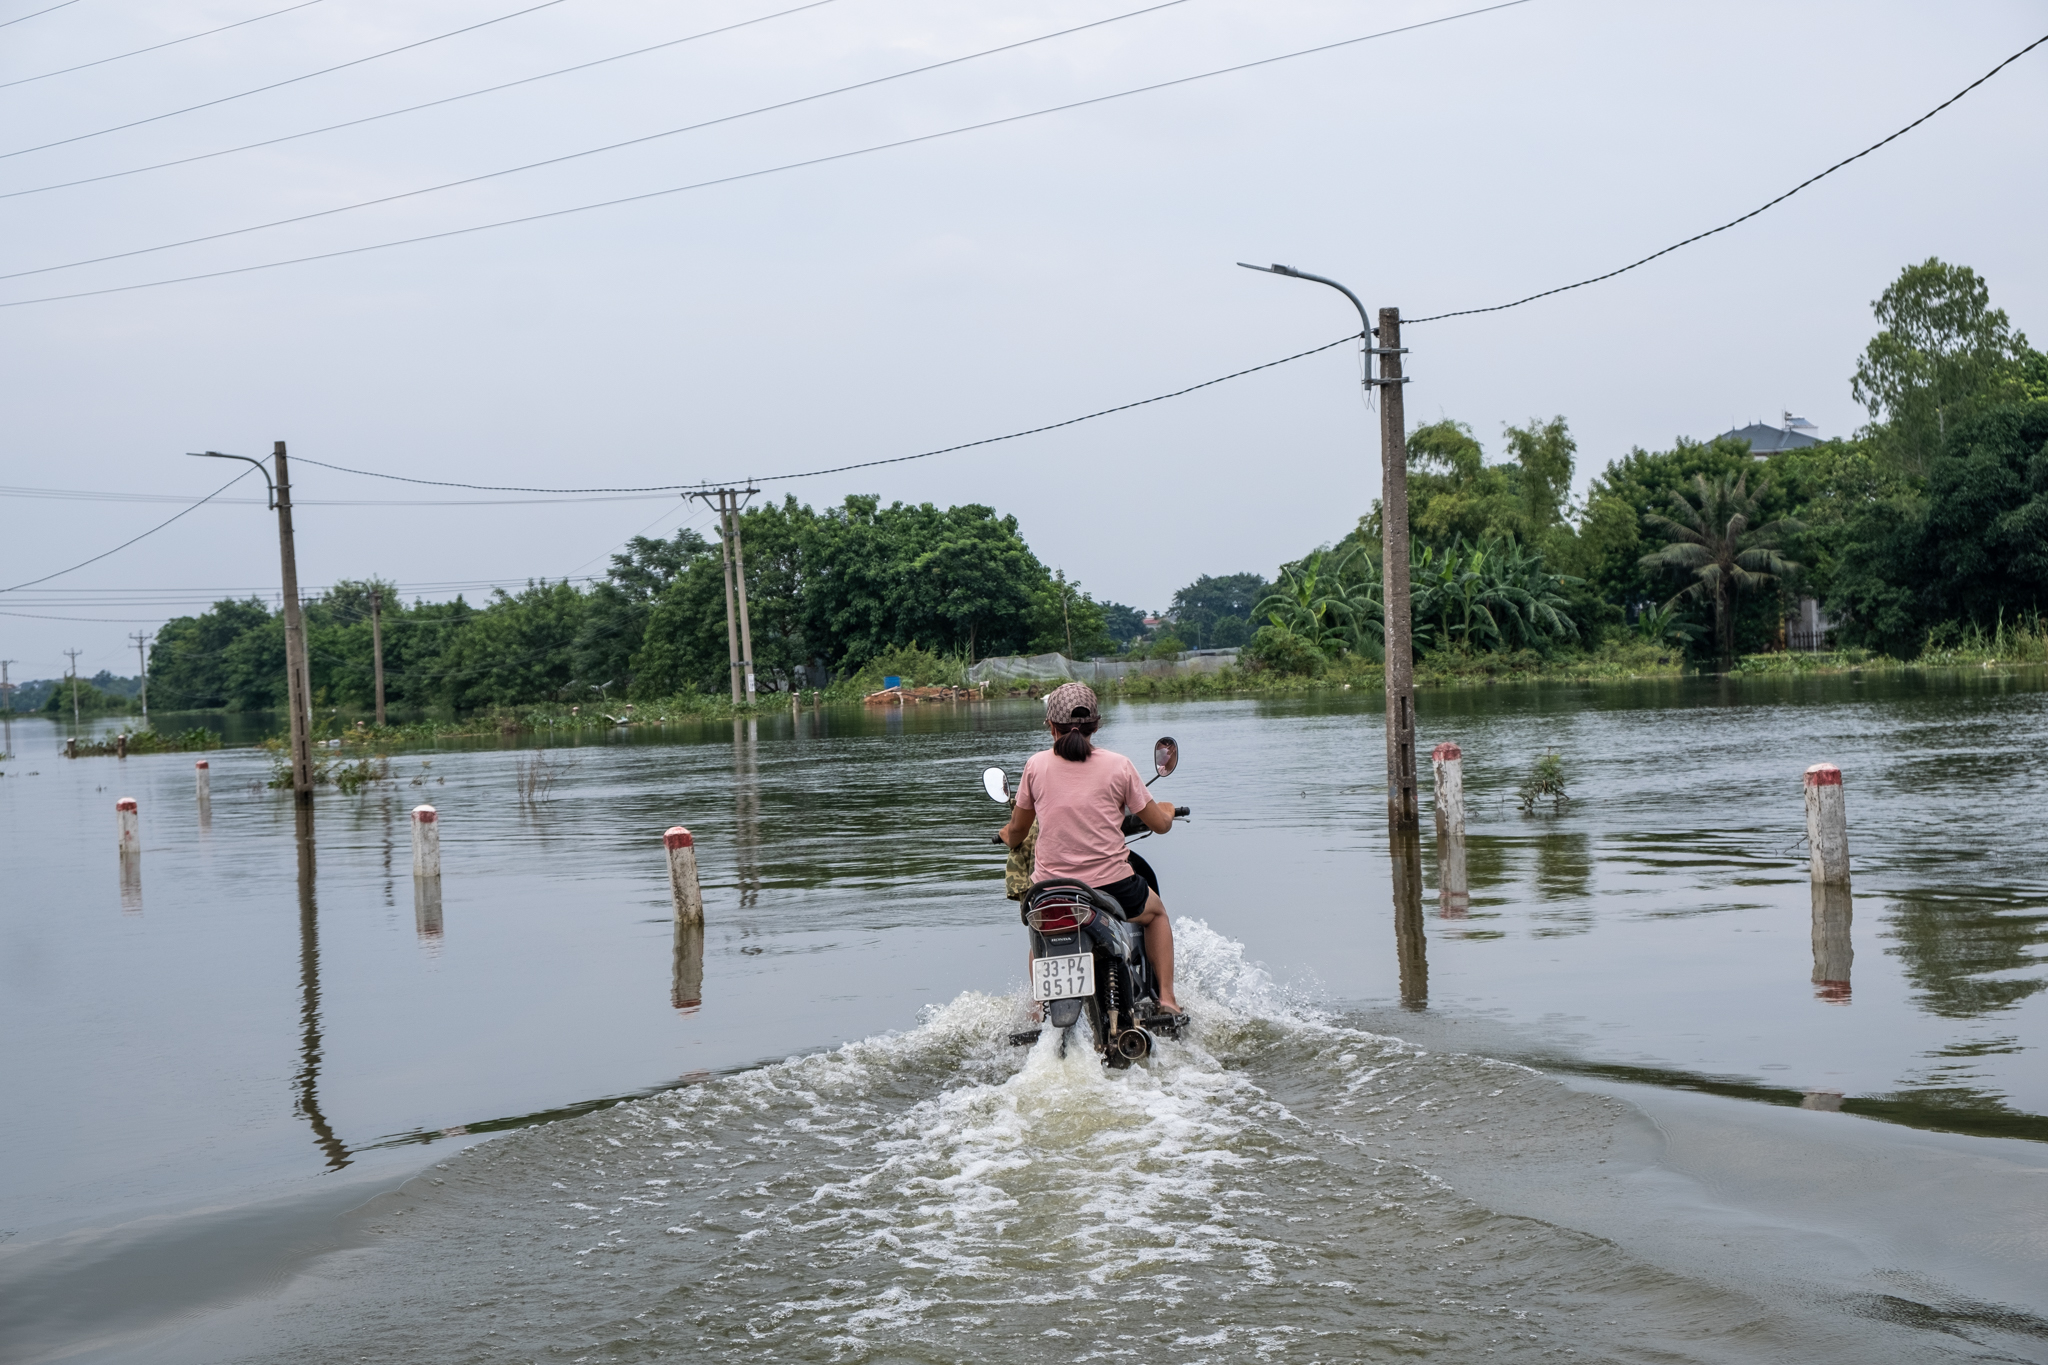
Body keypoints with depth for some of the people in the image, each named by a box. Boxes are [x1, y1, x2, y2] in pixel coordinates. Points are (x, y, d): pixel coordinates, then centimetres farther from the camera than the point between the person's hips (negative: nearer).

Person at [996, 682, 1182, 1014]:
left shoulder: (1036, 765, 0)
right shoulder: (1118, 765, -4)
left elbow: (1016, 830, 12)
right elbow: (1159, 824, 5)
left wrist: (1009, 837, 37)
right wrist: (1167, 811, 29)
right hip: (1112, 886, -1)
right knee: (1156, 912, 32)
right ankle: (1166, 997, 20)